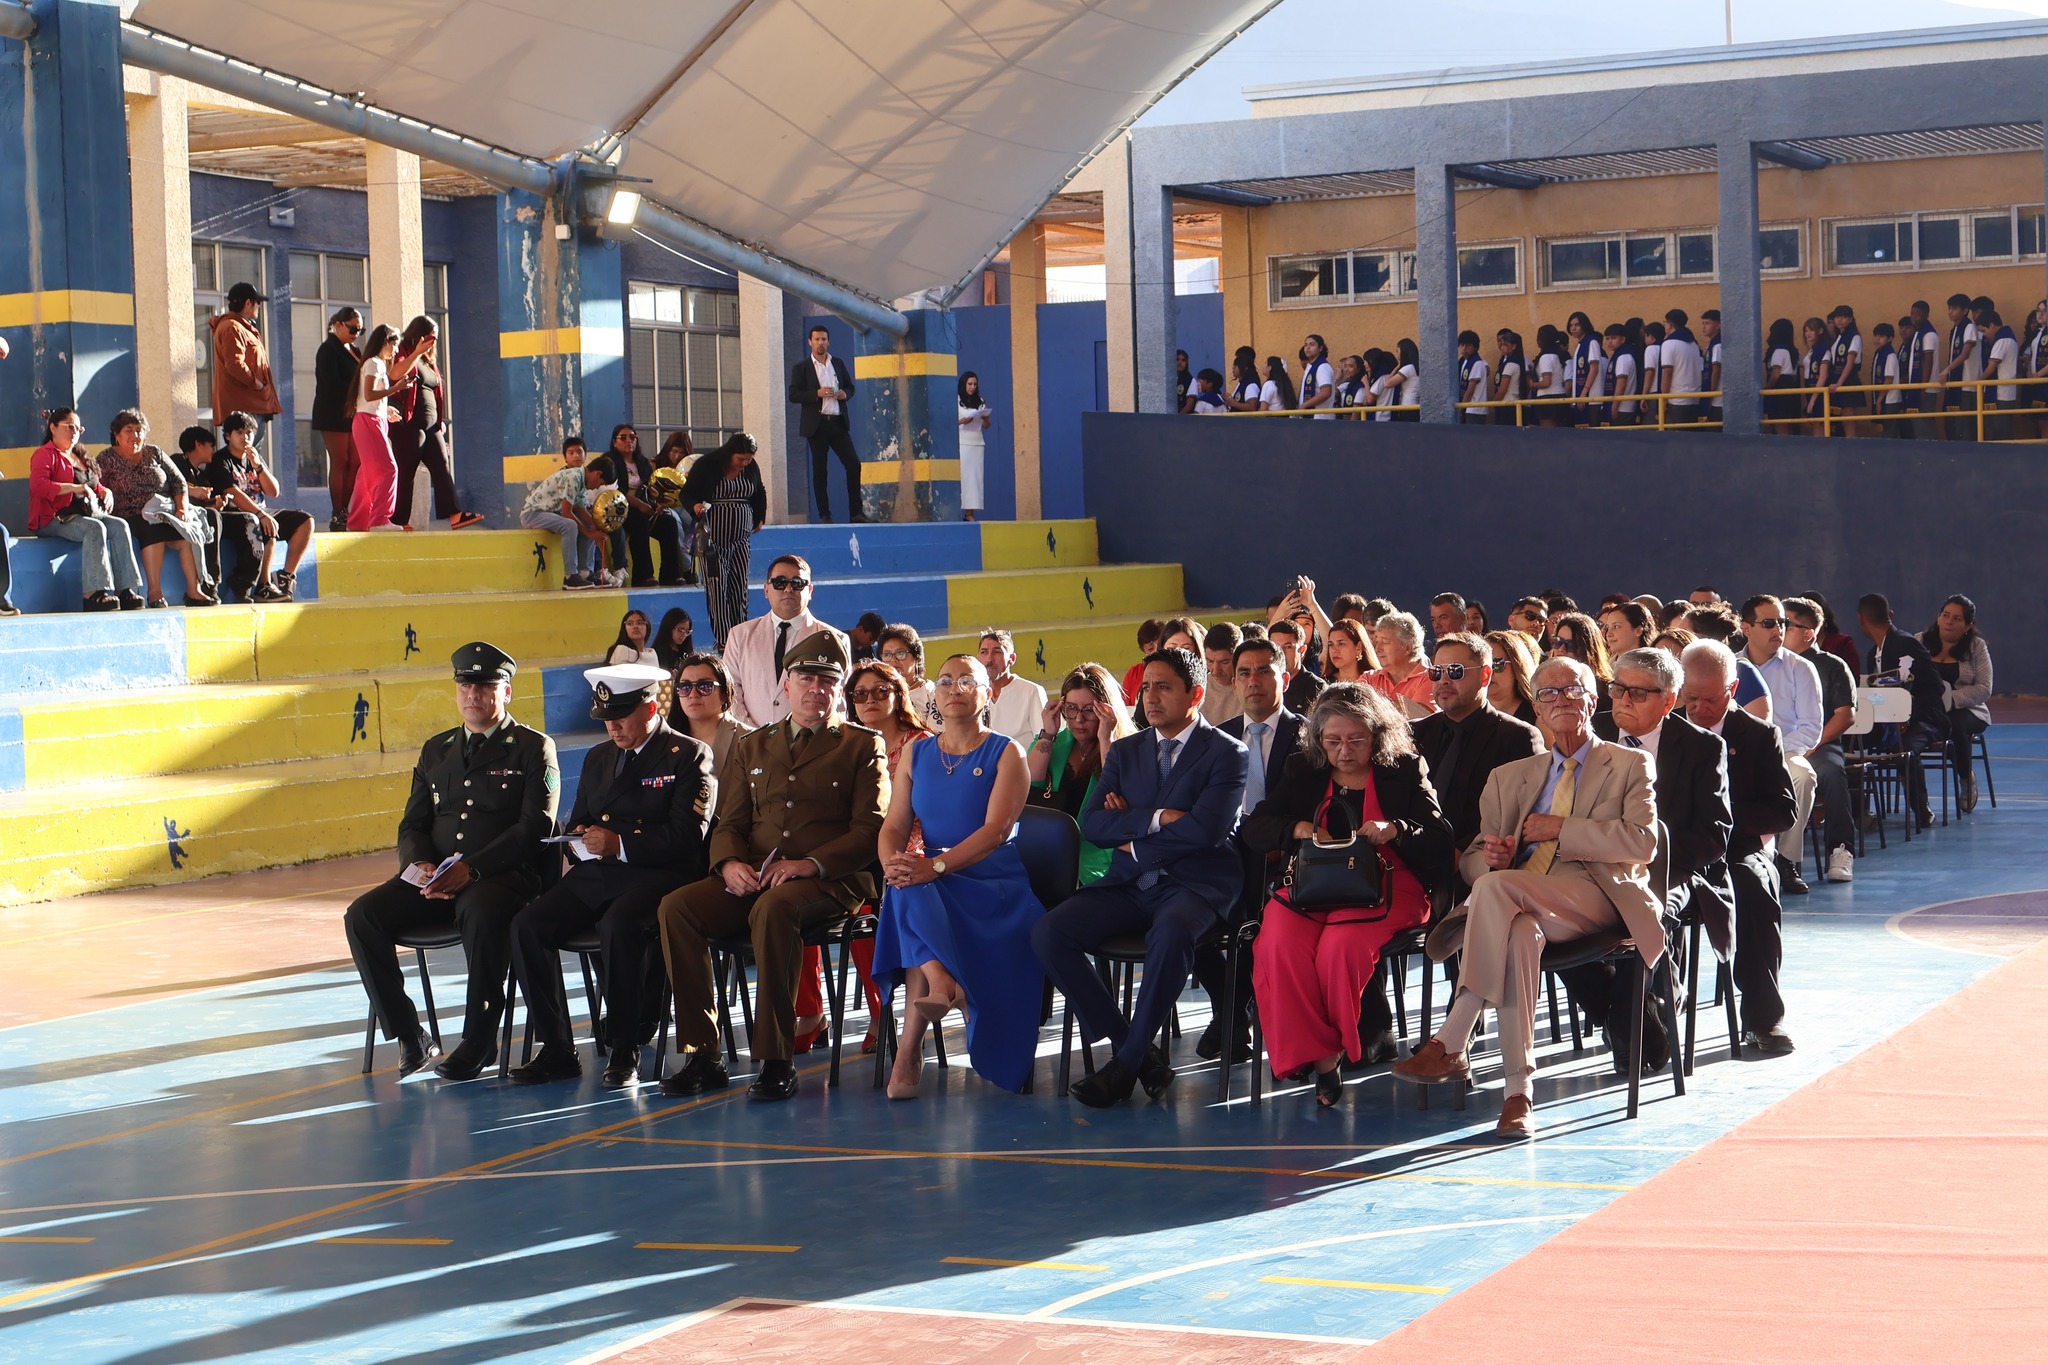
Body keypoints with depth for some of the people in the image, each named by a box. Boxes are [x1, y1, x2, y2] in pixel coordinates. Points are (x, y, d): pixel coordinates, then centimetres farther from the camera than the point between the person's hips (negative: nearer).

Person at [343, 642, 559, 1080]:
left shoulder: (534, 749, 4)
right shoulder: (436, 750, 22)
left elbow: (534, 828, -8)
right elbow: (412, 825, 19)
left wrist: (470, 868, -20)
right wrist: (421, 865, -6)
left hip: (501, 877, -5)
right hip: (434, 877, 6)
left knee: (482, 913, -40)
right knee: (362, 915, -18)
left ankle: (479, 1040, -28)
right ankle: (408, 1036, -12)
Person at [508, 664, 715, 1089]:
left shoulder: (689, 756, 2)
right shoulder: (597, 758, 24)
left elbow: (686, 836, -9)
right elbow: (577, 822, 27)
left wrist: (620, 843, -19)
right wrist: (578, 840, 1)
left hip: (655, 875, -6)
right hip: (593, 876, 7)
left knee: (620, 926, -38)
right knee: (527, 925, -18)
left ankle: (624, 1050, -25)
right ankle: (555, 1050, -13)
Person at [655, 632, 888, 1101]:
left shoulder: (862, 746, 10)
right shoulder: (752, 747, 23)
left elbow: (870, 831, -1)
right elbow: (729, 823, 19)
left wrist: (809, 864, -16)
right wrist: (729, 863, -6)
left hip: (832, 882, -5)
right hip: (752, 879, 5)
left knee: (773, 907, -39)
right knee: (676, 907, -23)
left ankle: (776, 1061, -35)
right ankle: (701, 1055, -20)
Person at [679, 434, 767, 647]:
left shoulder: (751, 468, 7)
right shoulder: (706, 466, -7)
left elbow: (759, 495, 24)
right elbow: (687, 493, -5)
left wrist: (759, 519, 20)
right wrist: (696, 505, -24)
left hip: (741, 538, 4)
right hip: (714, 537, -4)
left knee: (740, 587, 0)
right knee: (717, 587, -9)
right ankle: (723, 640, -11)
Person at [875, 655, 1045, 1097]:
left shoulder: (1006, 754, 2)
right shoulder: (916, 756, 16)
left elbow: (997, 829, -11)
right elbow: (894, 826, 7)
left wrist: (936, 865, -25)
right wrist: (893, 862, -18)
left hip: (993, 887, -3)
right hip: (929, 892, 3)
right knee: (909, 893, -34)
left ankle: (909, 1048, -32)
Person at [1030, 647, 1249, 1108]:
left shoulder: (1226, 753, 1)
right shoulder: (1126, 751, 17)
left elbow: (1206, 829, -14)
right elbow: (1091, 824, 5)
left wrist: (1133, 841, -5)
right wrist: (1156, 820, -10)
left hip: (1194, 884, -5)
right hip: (1129, 885, 6)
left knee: (1170, 934, -40)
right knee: (1047, 934, -19)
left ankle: (1127, 1062, -25)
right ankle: (1132, 1047, -13)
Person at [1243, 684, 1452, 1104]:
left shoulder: (1404, 772, 12)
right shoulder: (1302, 771, 19)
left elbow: (1439, 839, 3)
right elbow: (1252, 829, 12)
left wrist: (1396, 830, -16)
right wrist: (1298, 828, -8)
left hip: (1382, 888, -3)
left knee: (1341, 946, -36)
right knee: (1281, 945, -32)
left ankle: (1336, 1047, -14)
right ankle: (1319, 1057, -24)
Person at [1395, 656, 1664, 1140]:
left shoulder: (1630, 766, 17)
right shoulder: (1510, 777, 28)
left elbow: (1642, 841, -1)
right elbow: (1473, 858, 20)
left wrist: (1561, 828, -7)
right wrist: (1491, 858, -6)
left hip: (1596, 896, -3)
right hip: (1522, 905, 3)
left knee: (1497, 887, -35)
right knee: (1518, 933, -38)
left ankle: (1450, 1044, -38)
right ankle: (1518, 1091, -42)